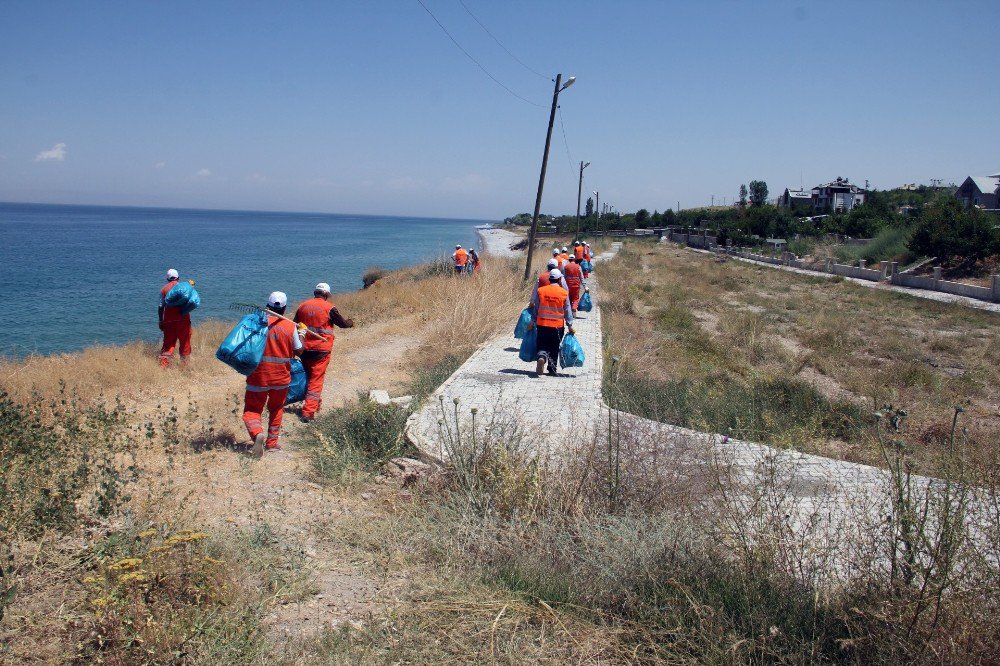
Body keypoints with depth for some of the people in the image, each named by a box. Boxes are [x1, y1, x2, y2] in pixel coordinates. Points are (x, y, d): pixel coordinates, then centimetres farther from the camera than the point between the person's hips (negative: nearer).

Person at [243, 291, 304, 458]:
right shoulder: (290, 327, -7)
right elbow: (298, 351, 4)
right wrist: (302, 332, 18)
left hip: (258, 377, -2)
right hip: (281, 378, 2)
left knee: (252, 410, 5)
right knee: (276, 409, 23)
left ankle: (258, 434, -23)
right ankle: (272, 442, 27)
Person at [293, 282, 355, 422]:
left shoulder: (302, 306, 4)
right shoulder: (329, 308, -10)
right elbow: (342, 323, 1)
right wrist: (351, 322, 22)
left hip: (304, 349, 5)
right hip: (321, 349, -5)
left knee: (309, 377, 22)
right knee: (316, 380, -2)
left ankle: (315, 402, 37)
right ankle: (308, 411, -8)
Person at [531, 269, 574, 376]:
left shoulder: (540, 291, 0)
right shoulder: (564, 293, -4)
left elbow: (536, 308, 5)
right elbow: (567, 311, -1)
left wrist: (533, 322, 13)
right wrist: (570, 326, 6)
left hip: (542, 324, 1)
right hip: (558, 326, -1)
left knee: (542, 345, 7)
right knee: (554, 348, 13)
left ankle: (541, 357, -23)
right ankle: (552, 368, 17)